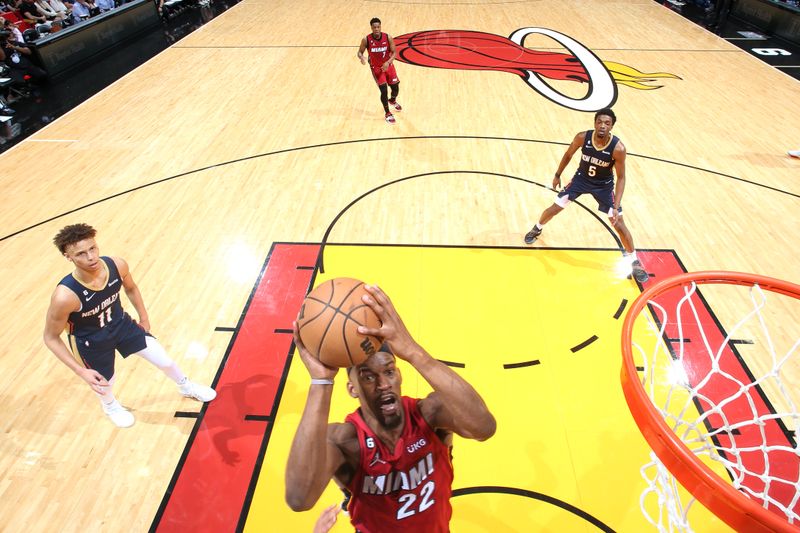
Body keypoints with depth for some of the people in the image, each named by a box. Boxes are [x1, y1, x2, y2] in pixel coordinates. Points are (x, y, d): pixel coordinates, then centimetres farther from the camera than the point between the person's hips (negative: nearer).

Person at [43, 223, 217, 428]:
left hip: (121, 323, 3)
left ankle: (186, 388, 44)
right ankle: (110, 405, 62)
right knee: (104, 383, 21)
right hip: (90, 341, -3)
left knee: (165, 361, 10)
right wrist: (81, 372, -23)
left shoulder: (117, 265, -26)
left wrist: (144, 318, 10)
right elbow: (51, 338, -21)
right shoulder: (65, 296, -38)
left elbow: (131, 288, 0)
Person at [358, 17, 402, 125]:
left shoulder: (388, 37, -15)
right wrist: (361, 58, -31)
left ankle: (392, 100, 47)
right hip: (376, 67, -2)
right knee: (384, 90, -12)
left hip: (388, 65, 3)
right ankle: (387, 113, 10)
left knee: (395, 87, 8)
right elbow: (360, 52, -6)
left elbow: (394, 52, -9)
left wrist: (388, 62, -27)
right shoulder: (366, 40, -17)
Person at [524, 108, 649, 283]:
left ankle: (634, 262, 13)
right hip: (581, 178, 2)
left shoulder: (618, 148, -30)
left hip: (604, 185, -2)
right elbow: (568, 154, -2)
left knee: (619, 223, -4)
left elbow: (621, 178, -21)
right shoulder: (582, 137, -24)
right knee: (554, 208, 2)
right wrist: (557, 175, 5)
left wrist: (616, 207, -28)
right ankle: (537, 229, 36)